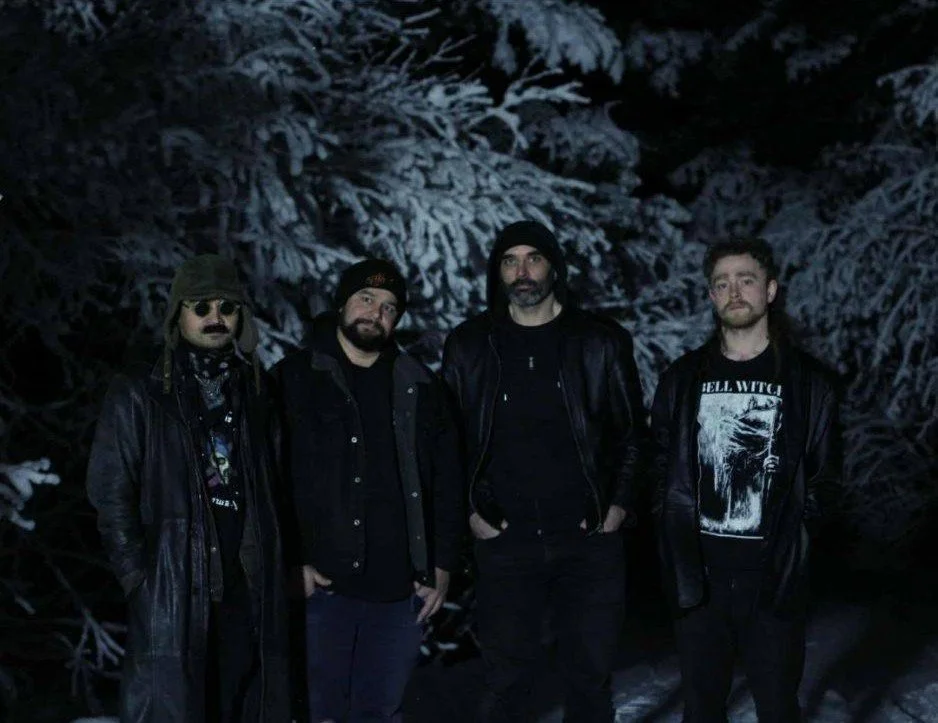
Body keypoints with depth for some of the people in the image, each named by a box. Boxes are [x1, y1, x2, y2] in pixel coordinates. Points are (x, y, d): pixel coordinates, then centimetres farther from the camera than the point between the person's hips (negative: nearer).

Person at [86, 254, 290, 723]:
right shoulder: (139, 396, 1)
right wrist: (140, 578, -9)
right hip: (172, 593, -4)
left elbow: (268, 491, 14)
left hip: (246, 591, 4)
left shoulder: (252, 391, 13)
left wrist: (272, 570, 6)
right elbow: (110, 495, -4)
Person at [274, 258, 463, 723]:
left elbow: (447, 481, 11)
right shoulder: (295, 379, 0)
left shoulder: (419, 388, 10)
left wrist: (443, 565, 5)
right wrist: (292, 561, -10)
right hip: (322, 584, -3)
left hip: (400, 587, 3)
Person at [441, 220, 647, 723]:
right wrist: (470, 511, 1)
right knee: (505, 681, 6)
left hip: (589, 539, 0)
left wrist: (620, 503, -1)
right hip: (505, 542, 0)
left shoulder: (601, 342, 1)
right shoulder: (469, 346, 2)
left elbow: (632, 432, 7)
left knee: (591, 676, 9)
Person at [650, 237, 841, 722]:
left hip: (775, 576, -2)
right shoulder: (683, 378, 8)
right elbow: (661, 466, 12)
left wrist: (795, 531, -3)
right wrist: (675, 530, 2)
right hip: (697, 573, 2)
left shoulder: (806, 381, 2)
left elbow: (823, 476, 6)